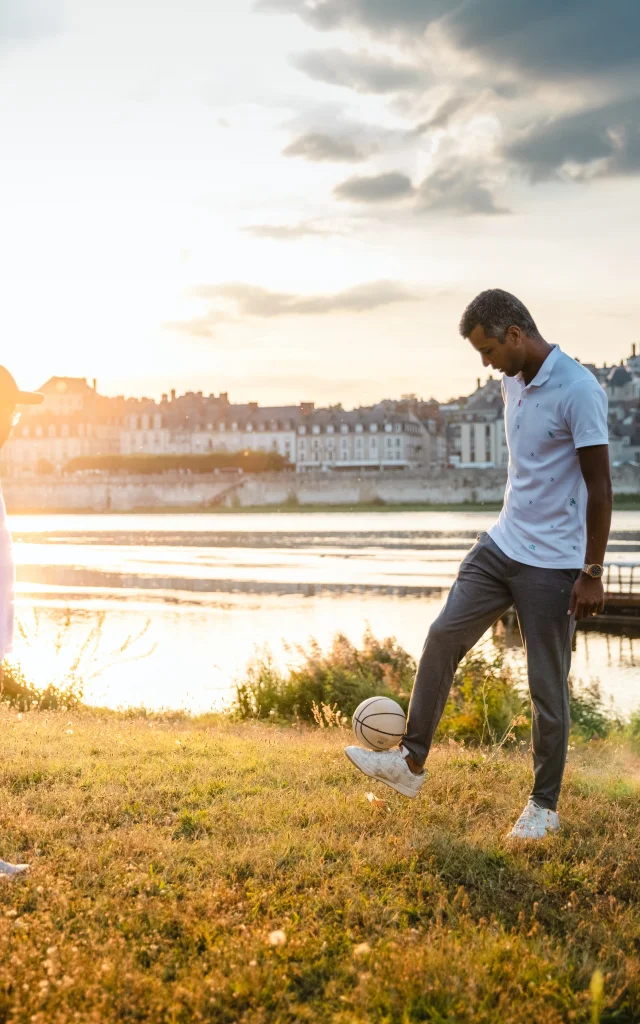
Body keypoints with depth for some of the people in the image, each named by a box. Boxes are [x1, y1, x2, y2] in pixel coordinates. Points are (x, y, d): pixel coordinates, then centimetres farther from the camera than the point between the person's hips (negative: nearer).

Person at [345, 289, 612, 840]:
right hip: (502, 545, 7)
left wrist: (592, 573, -16)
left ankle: (544, 806, 16)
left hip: (553, 564, -7)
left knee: (547, 685, 1)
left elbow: (600, 485, -17)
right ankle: (411, 763, 8)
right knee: (444, 635, -1)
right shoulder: (512, 382, 8)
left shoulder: (578, 390, -18)